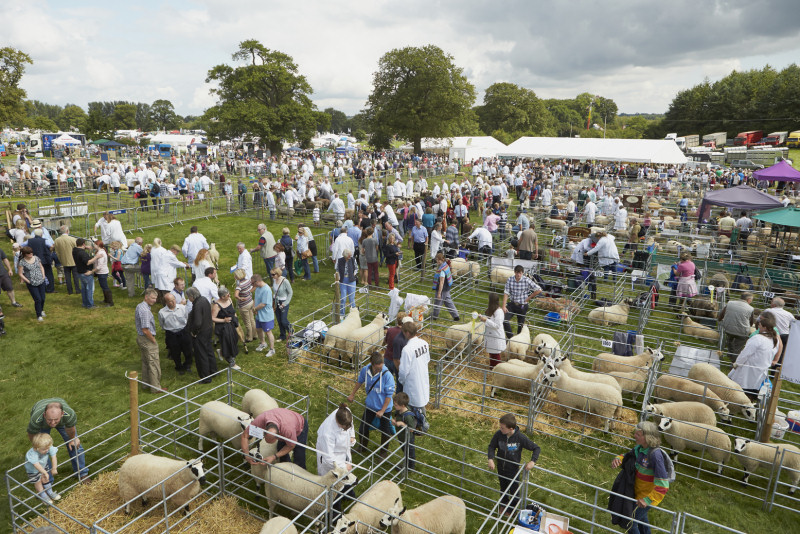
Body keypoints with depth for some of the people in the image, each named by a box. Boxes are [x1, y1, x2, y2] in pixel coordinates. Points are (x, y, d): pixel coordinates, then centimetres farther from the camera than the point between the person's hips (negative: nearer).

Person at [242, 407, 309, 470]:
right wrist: (247, 455, -30)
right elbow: (245, 436, -22)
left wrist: (274, 457, -30)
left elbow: (291, 446, -24)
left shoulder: (288, 430, -47)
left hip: (300, 426, -4)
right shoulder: (260, 420, -39)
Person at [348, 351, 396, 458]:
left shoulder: (387, 375, -28)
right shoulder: (365, 370, -17)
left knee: (385, 431, 14)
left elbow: (389, 395, -19)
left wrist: (382, 411, -15)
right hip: (370, 405, 4)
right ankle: (362, 448, 44)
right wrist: (352, 394, 17)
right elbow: (359, 382, 7)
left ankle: (383, 451, 41)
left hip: (384, 408, -4)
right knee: (362, 429, 15)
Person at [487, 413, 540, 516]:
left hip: (513, 470, -2)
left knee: (513, 491, 19)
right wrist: (491, 459, -23)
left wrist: (533, 461, -31)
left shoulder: (520, 437, -28)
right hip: (501, 468, 3)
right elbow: (492, 446, -7)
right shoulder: (498, 434, -23)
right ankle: (503, 504, 56)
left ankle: (511, 509, 47)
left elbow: (536, 448, -17)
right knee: (503, 488, 27)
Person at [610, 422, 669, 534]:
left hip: (648, 495, -8)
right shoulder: (639, 448, -9)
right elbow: (627, 456, 10)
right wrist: (618, 459, -14)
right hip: (639, 492, 8)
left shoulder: (655, 455, -34)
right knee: (641, 517, 31)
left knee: (629, 521, 1)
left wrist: (648, 500, -32)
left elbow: (662, 484, -33)